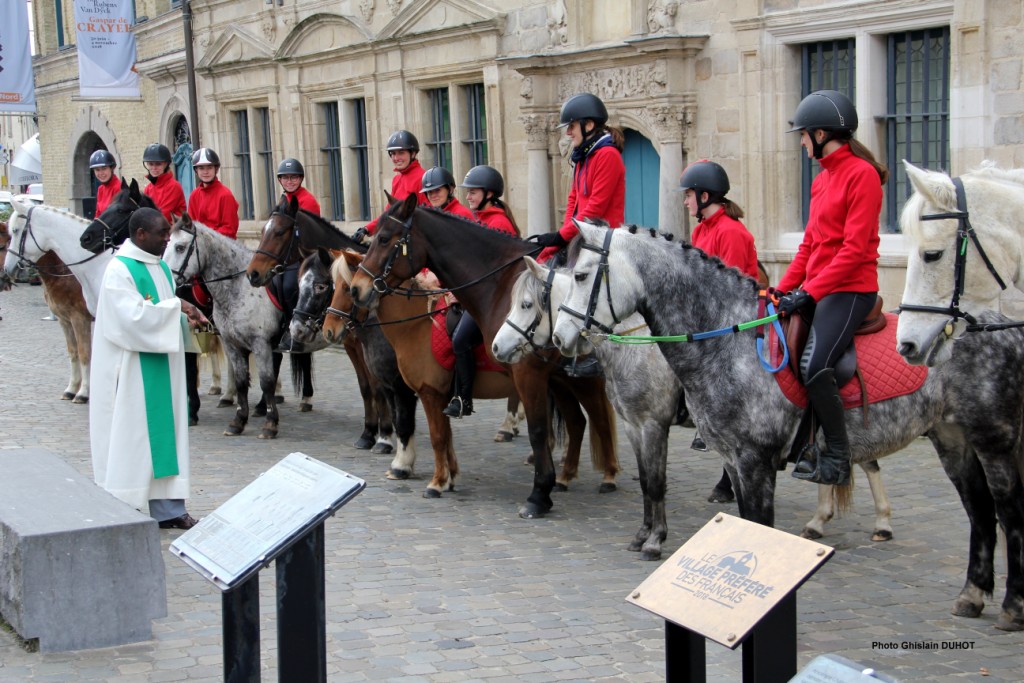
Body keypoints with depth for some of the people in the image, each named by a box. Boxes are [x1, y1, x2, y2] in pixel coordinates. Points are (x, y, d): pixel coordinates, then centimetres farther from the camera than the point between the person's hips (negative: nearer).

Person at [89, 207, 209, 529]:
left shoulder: (161, 267, 11)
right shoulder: (119, 270, -14)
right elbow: (134, 317, -24)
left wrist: (190, 316, -1)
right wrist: (176, 305, -17)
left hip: (163, 370, 8)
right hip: (132, 370, -8)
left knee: (165, 429, 9)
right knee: (131, 432, -3)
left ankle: (168, 509, 14)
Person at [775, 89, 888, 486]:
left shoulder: (862, 174, -11)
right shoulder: (823, 178, 17)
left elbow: (854, 248, -17)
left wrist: (809, 292, -20)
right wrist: (784, 289, 8)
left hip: (849, 291, -10)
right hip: (817, 289, 10)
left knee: (814, 366, -23)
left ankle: (838, 458, -9)